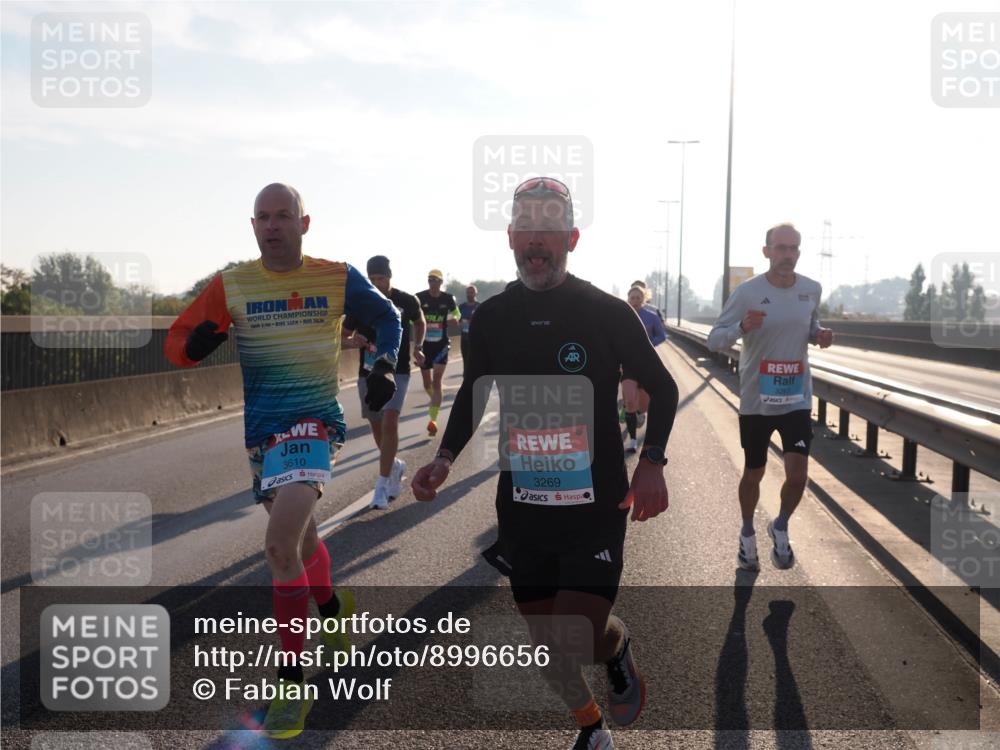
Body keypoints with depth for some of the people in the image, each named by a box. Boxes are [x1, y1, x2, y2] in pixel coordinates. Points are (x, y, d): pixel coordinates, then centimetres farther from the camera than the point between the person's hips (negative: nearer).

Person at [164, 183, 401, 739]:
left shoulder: (337, 277, -3)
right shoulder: (231, 286, 1)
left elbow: (387, 317, 13)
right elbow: (178, 340, 2)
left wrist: (384, 366, -3)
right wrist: (198, 345, -21)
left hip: (314, 421, -4)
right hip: (260, 428, 4)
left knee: (280, 545, -21)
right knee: (301, 535, 21)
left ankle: (293, 685, -7)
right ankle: (333, 607, 54)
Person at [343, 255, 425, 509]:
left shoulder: (406, 301, -2)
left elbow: (419, 322, 19)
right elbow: (344, 334, 8)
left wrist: (417, 347, 7)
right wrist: (354, 340, -13)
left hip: (397, 371, -3)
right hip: (368, 373, 3)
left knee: (389, 423, -19)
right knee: (377, 427, 12)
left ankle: (382, 485, -15)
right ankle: (395, 466, 39)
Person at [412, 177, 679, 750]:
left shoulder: (608, 313, -7)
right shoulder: (491, 318, 2)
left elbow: (662, 387, 4)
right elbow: (473, 395, 17)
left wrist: (651, 463, -7)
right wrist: (446, 459, 2)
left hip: (596, 506, -3)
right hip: (521, 507, 3)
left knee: (580, 637, -14)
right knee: (546, 644, 10)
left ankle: (618, 644, 23)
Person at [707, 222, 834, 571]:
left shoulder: (812, 289, -1)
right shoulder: (747, 291, -12)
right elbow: (714, 339, -10)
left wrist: (820, 334, -5)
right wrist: (742, 326, -30)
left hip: (797, 399, 2)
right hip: (756, 401, -2)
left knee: (798, 476, -8)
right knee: (753, 475, 13)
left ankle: (780, 528, 22)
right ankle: (747, 534, 38)